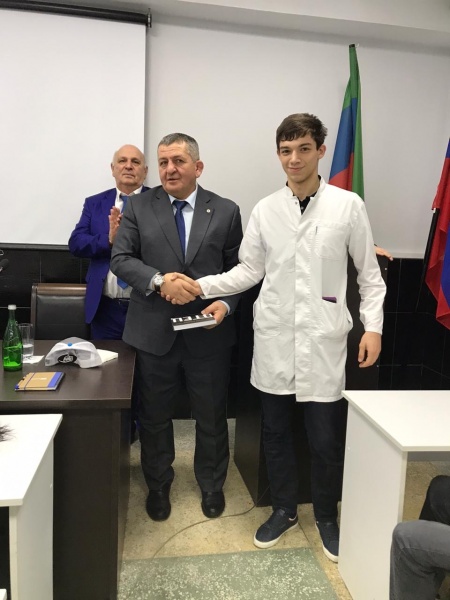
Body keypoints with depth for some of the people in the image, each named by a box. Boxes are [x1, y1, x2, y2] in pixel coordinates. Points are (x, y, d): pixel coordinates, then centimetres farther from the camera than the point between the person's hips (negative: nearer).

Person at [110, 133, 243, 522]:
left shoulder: (226, 211, 2)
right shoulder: (139, 206, 2)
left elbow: (237, 269, 4)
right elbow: (121, 259, -4)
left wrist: (226, 304, -14)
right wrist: (159, 280, -21)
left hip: (209, 334, 0)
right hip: (153, 332, 1)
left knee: (212, 416, 15)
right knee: (154, 416, 16)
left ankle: (211, 485, 39)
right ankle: (158, 486, 40)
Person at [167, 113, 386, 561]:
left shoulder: (348, 206, -1)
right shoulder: (265, 210, 4)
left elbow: (369, 274, 3)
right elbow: (250, 270, 6)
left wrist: (373, 325, -5)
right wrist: (202, 286, -6)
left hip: (323, 338, -2)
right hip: (274, 338, 2)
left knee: (325, 438, 6)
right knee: (275, 431, 14)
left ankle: (326, 516, 33)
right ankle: (284, 510, 36)